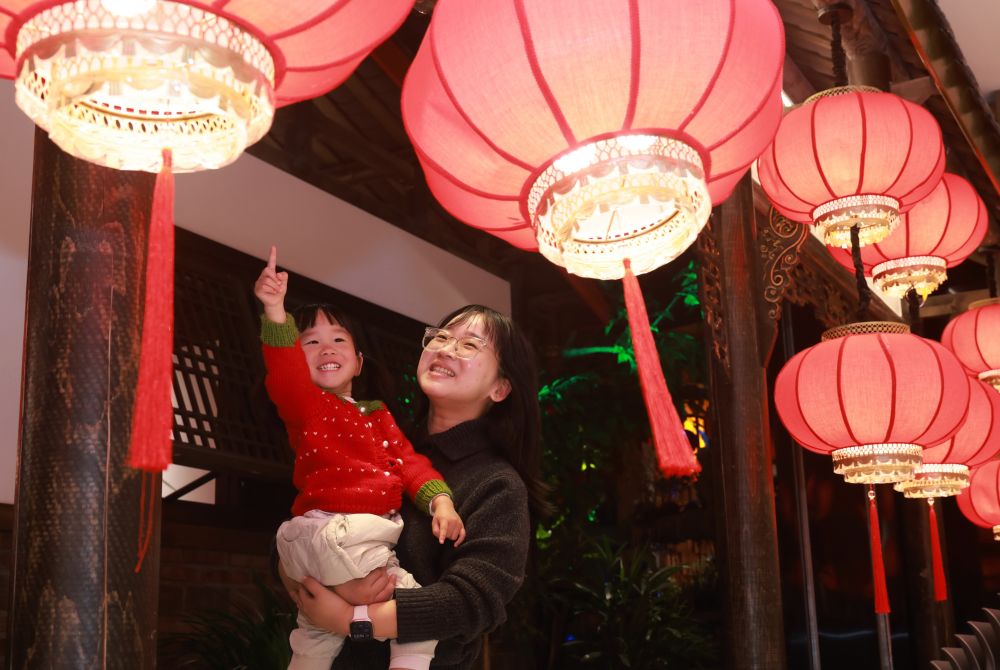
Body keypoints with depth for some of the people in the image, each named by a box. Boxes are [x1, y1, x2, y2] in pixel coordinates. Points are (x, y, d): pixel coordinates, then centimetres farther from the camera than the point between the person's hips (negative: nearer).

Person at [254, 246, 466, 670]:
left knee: (317, 635, 20)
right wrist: (275, 310, -38)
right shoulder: (304, 404, 0)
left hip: (372, 535, 8)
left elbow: (406, 459, 12)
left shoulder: (376, 413, 21)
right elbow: (283, 370, -21)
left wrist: (439, 500, -6)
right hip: (333, 535, -8)